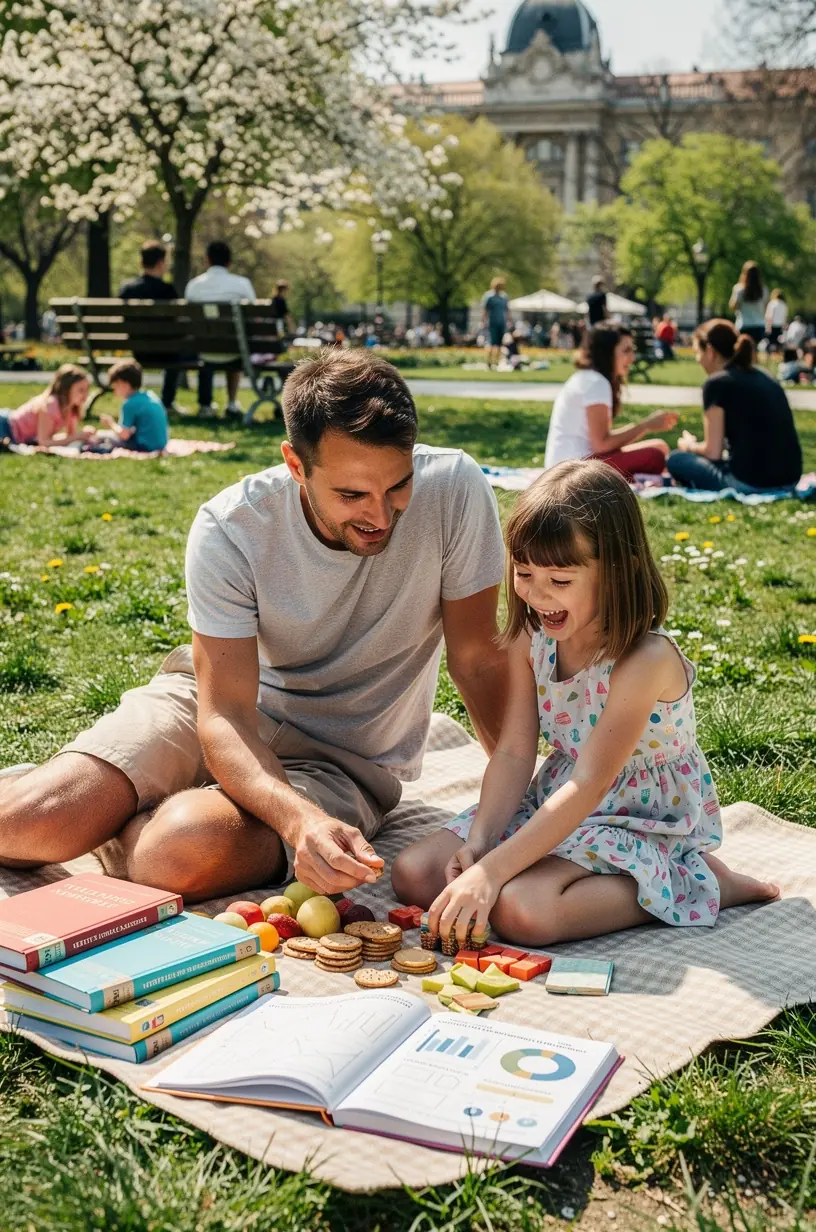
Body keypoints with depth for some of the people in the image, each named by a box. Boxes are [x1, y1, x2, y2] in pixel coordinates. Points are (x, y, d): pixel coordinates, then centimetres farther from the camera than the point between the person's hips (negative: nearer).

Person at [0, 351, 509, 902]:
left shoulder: (454, 490, -22)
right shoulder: (231, 529, -21)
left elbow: (479, 664, -11)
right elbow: (225, 713, -24)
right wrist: (298, 819, -42)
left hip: (349, 759, 0)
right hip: (230, 706, 1)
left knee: (185, 849, -31)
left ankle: (117, 828, 3)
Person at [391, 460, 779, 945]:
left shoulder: (646, 660, -27)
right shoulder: (532, 639, -6)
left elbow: (590, 786, -30)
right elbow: (514, 753, -5)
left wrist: (492, 870, -33)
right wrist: (478, 844, -19)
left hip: (642, 820, -7)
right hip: (556, 804, 7)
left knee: (521, 909, -32)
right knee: (414, 873, -5)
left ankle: (701, 882, -11)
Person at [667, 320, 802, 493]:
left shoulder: (717, 383, -7)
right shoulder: (766, 379, 15)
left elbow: (712, 452, -7)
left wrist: (689, 446, 16)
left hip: (750, 484, -8)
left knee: (676, 459, 14)